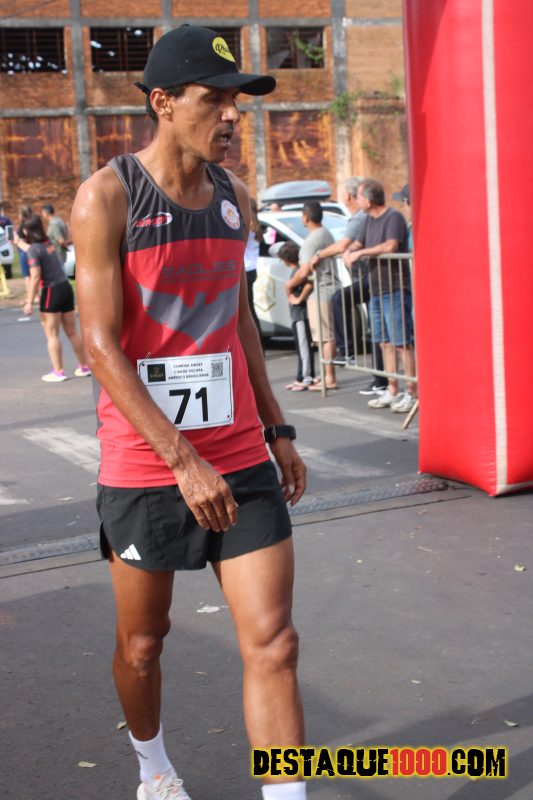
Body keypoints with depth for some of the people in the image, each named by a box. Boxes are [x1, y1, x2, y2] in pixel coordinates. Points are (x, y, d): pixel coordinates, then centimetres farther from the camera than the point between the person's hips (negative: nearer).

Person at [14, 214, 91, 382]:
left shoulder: (34, 249, -13)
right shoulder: (47, 242, 10)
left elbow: (35, 277, -19)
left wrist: (29, 302, -16)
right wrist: (18, 242, 49)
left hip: (52, 292, -8)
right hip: (66, 287, 8)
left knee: (52, 335, 1)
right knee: (72, 332, 14)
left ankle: (58, 372, 1)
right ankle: (83, 367, 19)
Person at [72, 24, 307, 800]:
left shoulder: (233, 195, 7)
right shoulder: (107, 197, -11)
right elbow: (100, 343, -16)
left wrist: (277, 429, 14)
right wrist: (183, 459, -22)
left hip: (240, 458, 4)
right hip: (144, 466, -4)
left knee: (273, 642, -2)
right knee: (142, 641, 16)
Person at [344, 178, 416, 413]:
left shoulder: (393, 217, -12)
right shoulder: (369, 219, 15)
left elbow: (390, 246, -26)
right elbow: (359, 243, 26)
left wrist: (361, 252, -17)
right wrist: (350, 251, 3)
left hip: (395, 290, -9)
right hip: (376, 291, 9)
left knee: (402, 343, -8)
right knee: (385, 343, 12)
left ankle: (412, 393, -5)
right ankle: (392, 391, 19)